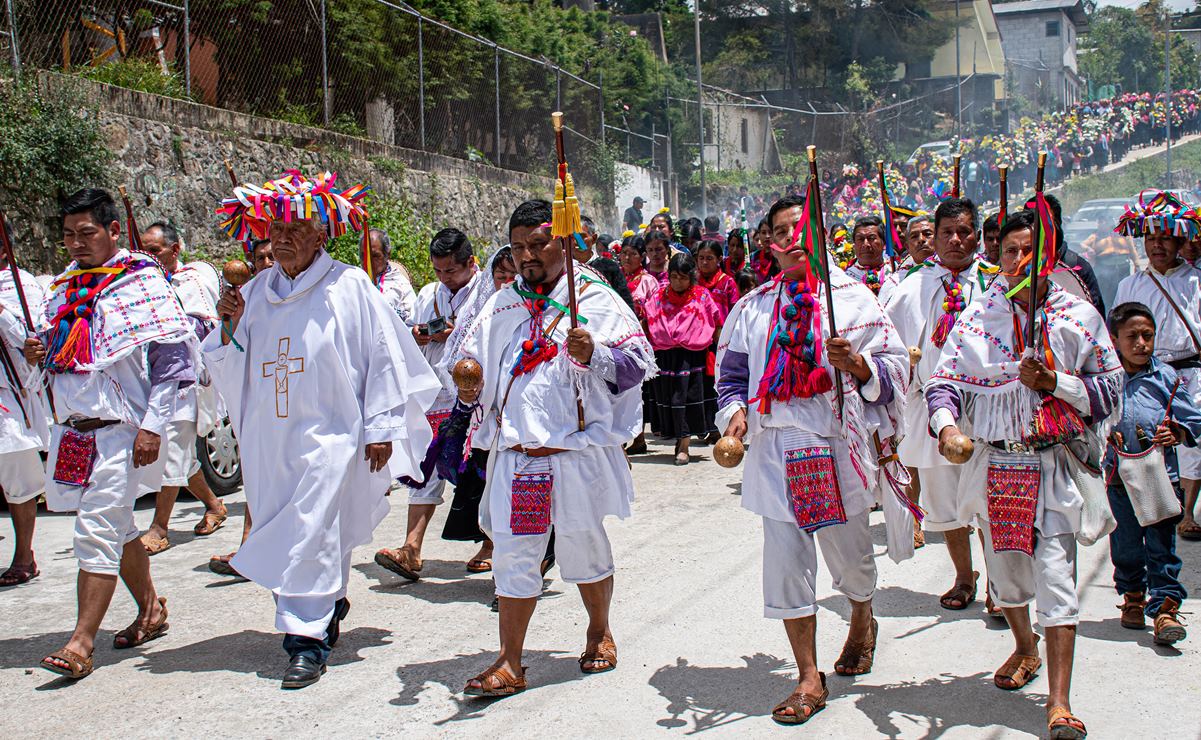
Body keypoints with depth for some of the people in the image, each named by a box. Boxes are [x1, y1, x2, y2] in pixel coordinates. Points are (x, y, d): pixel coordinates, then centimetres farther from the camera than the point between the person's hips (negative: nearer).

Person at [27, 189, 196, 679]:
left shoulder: (142, 284, -8)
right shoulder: (65, 288, 13)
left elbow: (171, 359, -12)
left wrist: (152, 426, -17)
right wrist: (37, 353, 0)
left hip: (120, 431, -7)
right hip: (74, 430, 7)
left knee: (98, 533, -8)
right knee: (117, 528, 18)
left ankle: (81, 644, -4)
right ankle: (151, 610, 34)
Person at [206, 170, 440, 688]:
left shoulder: (349, 286, -3)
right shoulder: (256, 292, 12)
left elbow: (385, 357, -3)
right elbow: (228, 369, 15)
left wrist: (381, 427, -5)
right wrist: (229, 328, -5)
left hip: (329, 434, -6)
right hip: (268, 437, 6)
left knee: (311, 533, -12)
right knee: (277, 528, 12)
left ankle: (309, 640, -5)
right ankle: (329, 607, 32)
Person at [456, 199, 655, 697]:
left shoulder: (595, 300, 0)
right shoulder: (501, 306, 13)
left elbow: (639, 360, -5)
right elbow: (474, 356, 17)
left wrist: (594, 355, -23)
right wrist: (469, 384, -5)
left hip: (576, 453, -3)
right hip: (514, 454, 3)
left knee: (583, 547, 11)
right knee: (512, 553, 2)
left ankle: (599, 633, 36)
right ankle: (509, 664, 9)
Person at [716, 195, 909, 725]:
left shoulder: (853, 297, 3)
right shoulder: (752, 307, 11)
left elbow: (894, 367, 0)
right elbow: (731, 370, 16)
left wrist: (857, 364, -21)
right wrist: (735, 409, -3)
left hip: (836, 445, -1)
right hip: (775, 449, 2)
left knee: (849, 552, 12)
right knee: (786, 561, -1)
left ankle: (862, 621, 47)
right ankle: (809, 679, 10)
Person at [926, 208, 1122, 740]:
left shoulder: (1079, 316, 1)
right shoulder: (976, 318, 2)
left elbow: (1112, 389, 4)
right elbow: (944, 381, -2)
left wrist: (1057, 382, -13)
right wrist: (947, 424, -22)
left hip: (1054, 464, -2)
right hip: (993, 463, 2)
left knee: (1055, 573, -9)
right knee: (1005, 563, 16)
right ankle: (1025, 649, 44)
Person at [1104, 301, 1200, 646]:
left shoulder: (1165, 377, 2)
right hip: (1118, 476, 1)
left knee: (1161, 546, -3)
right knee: (1125, 544, 13)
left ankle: (1164, 608, 1)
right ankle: (1133, 598, 32)